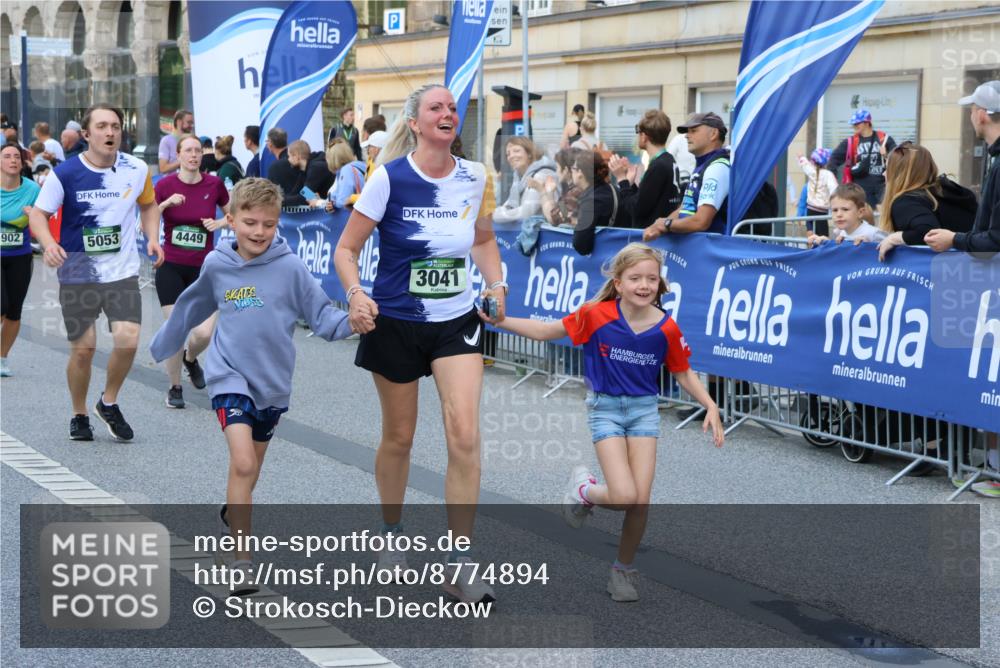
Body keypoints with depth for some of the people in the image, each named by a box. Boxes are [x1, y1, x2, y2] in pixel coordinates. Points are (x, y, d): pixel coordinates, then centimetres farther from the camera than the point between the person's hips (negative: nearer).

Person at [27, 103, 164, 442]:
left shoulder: (136, 170, -1)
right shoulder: (65, 174, -9)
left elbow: (148, 204, 18)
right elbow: (38, 214, -3)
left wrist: (152, 238, 1)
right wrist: (49, 243, -22)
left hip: (123, 274, 2)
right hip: (78, 276, -2)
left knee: (128, 341, -13)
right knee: (83, 348, 2)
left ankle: (109, 402, 14)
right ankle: (79, 415, 25)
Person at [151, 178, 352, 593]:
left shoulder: (289, 267, -8)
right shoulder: (216, 266, -2)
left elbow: (321, 315, -6)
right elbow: (193, 307, 17)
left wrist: (352, 321, -27)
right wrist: (162, 345, 29)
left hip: (273, 383, 2)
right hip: (230, 376, -1)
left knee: (252, 463, 21)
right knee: (243, 463, -19)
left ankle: (233, 513, 52)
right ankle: (241, 560, -13)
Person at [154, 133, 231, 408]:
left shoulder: (214, 184, -2)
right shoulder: (165, 185, -5)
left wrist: (219, 223, -7)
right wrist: (166, 203, -21)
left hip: (202, 269, 1)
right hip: (171, 267, -1)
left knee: (204, 334, -8)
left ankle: (190, 359, 29)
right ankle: (174, 388, 17)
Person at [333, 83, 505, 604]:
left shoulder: (474, 178, -1)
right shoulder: (390, 178, -12)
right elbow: (346, 249, -6)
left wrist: (495, 284, 0)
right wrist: (356, 295, -24)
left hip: (457, 322, 2)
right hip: (396, 323, -2)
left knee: (464, 434, -11)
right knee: (399, 438, 11)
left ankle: (459, 566, -4)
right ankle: (391, 533, 38)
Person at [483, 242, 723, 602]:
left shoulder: (667, 328, -10)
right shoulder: (596, 314, -15)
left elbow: (683, 374, 4)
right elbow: (546, 331, -3)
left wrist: (710, 406, -8)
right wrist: (499, 320, -8)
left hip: (644, 409, 2)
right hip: (605, 408, -2)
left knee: (641, 500, -4)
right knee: (624, 497, -18)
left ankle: (623, 570, 19)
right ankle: (584, 489, 18)